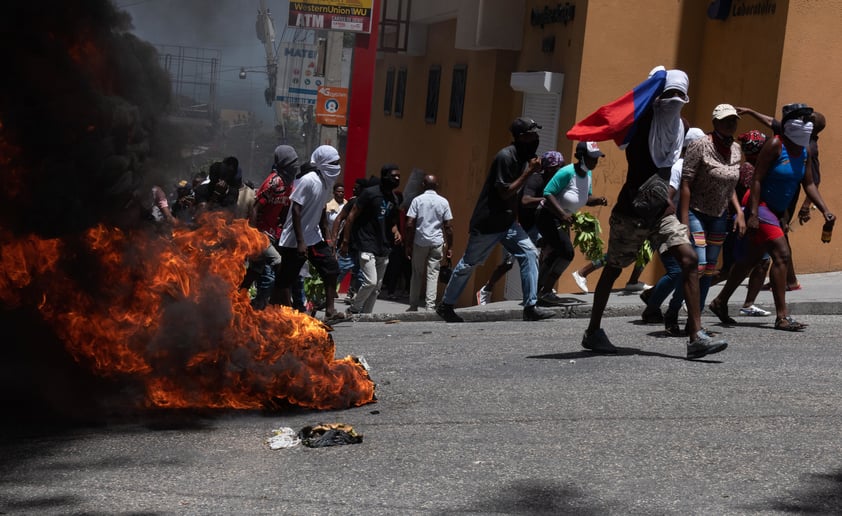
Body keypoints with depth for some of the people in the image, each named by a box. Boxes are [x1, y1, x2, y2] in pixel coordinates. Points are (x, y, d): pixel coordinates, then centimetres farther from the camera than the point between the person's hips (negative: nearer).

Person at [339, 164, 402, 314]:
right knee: (370, 282, -16)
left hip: (383, 249, 8)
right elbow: (352, 216, -8)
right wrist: (345, 241, -10)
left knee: (377, 287, 8)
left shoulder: (394, 199, 12)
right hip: (367, 247, -8)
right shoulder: (370, 193, -9)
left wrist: (396, 232, 1)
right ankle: (353, 310, 3)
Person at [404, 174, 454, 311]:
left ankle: (413, 306, 14)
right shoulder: (443, 202, 3)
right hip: (437, 243, 0)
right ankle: (430, 306, -4)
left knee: (417, 274, 10)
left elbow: (410, 224, -5)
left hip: (420, 242, 0)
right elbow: (449, 226, 1)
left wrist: (408, 245, 1)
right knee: (433, 274, 1)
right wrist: (449, 247, 7)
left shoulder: (417, 200, -1)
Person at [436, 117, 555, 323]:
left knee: (529, 253, -7)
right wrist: (529, 171, -21)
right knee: (468, 264, 6)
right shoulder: (505, 157, -21)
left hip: (507, 222, 8)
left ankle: (530, 308, -8)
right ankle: (445, 305, 22)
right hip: (487, 223, -8)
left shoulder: (523, 157, 5)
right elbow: (505, 192, -23)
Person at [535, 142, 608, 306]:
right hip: (548, 217, -10)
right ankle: (545, 292, -11)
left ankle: (539, 292, 27)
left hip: (562, 219, 10)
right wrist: (562, 214, -35)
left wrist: (599, 200, -9)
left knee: (553, 256, 15)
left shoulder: (588, 174, 2)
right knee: (566, 252, -19)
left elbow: (587, 198, 12)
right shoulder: (567, 173, -24)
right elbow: (548, 193, -27)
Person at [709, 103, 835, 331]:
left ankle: (720, 302, 27)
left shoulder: (805, 151, 7)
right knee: (781, 254, -17)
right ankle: (782, 316, -16)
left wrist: (825, 211, -4)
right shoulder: (775, 145, -16)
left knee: (753, 258, 14)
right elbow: (757, 179, -19)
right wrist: (753, 214, -25)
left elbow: (809, 184, 9)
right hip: (761, 206, -9)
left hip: (777, 211, 9)